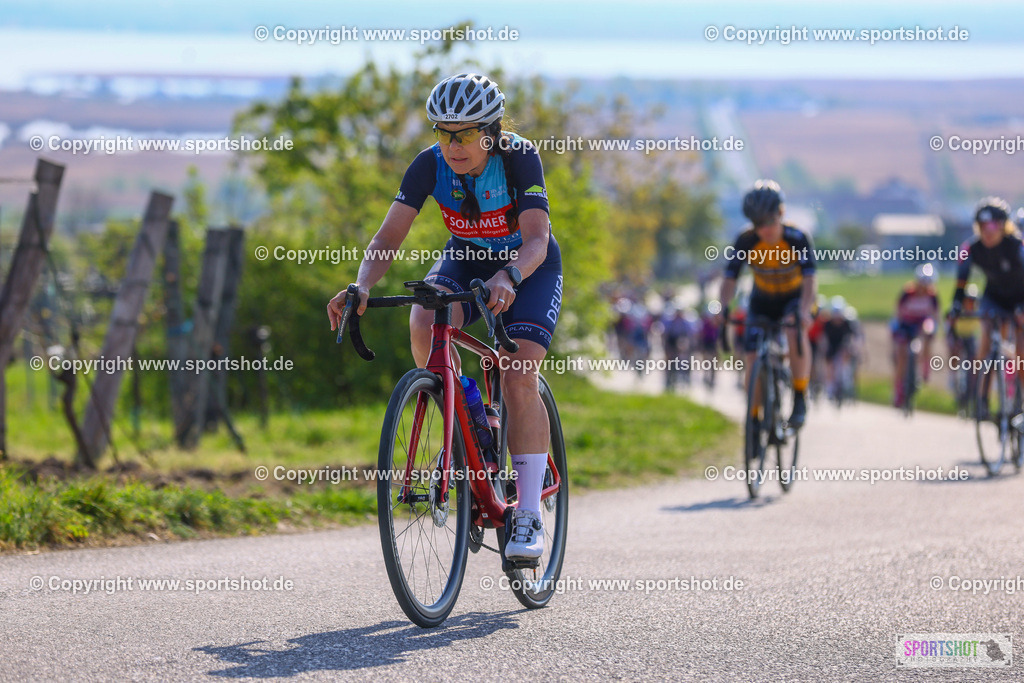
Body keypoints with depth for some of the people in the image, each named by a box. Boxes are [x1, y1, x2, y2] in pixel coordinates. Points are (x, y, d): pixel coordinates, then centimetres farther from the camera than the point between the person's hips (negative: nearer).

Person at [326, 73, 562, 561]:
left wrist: (507, 277, -60)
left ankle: (529, 515, -18)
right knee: (424, 324, -31)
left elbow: (537, 240, -39)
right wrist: (361, 287, -44)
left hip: (528, 268, -3)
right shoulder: (431, 164, -20)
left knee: (519, 378, -23)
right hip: (467, 259, 3)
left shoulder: (519, 158, -29)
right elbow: (389, 236, -25)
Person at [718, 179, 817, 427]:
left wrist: (804, 311, -52)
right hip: (762, 301, 3)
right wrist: (723, 309, -41)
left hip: (794, 298, -3)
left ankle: (800, 398, -21)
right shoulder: (746, 241, -22)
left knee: (795, 332, -35)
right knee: (753, 359, -12)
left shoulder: (797, 239, -27)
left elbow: (809, 280, -35)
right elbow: (730, 279, -22)